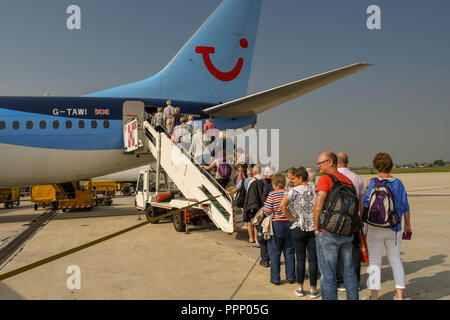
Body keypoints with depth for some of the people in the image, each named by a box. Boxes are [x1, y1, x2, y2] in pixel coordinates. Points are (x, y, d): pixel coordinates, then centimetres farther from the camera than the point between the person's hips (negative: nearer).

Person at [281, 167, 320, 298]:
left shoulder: (294, 191, -7)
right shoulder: (314, 190, 1)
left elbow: (283, 206, -15)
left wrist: (291, 218, -3)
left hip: (298, 228, -2)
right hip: (314, 228, 2)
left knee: (300, 259, 8)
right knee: (313, 259, 5)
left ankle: (300, 288, 14)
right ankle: (313, 289, 10)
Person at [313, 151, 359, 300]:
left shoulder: (325, 178, -11)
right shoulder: (348, 180, 11)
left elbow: (318, 205, -21)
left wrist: (316, 226, -9)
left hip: (328, 233, -7)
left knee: (328, 275, 2)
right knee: (349, 271, 17)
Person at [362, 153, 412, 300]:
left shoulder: (374, 183, -11)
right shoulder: (398, 183, 1)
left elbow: (366, 203, -11)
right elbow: (405, 206, 5)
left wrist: (366, 188, 3)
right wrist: (408, 224, 16)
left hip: (376, 228, -4)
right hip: (395, 228, 4)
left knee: (374, 261, 2)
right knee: (395, 260, 15)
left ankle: (374, 296, 5)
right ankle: (399, 295, 17)